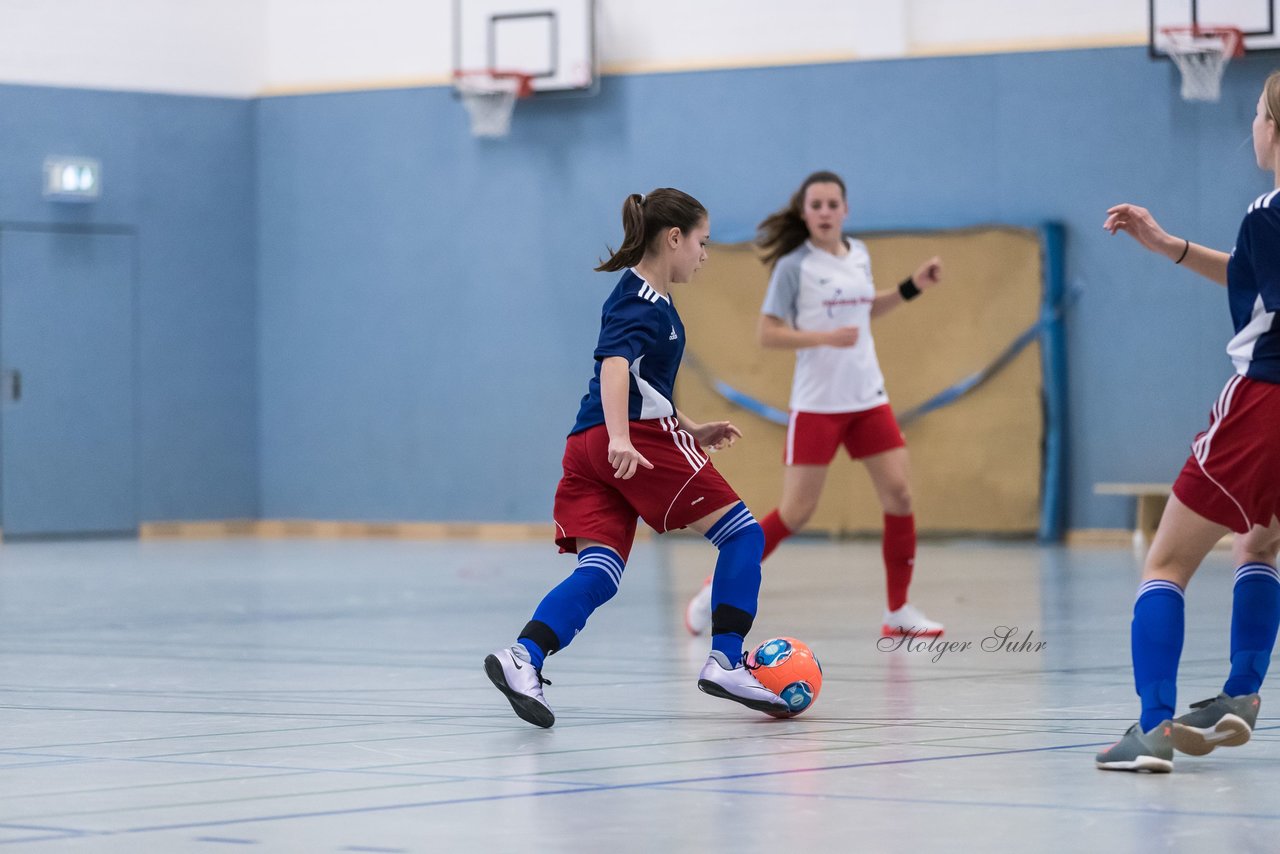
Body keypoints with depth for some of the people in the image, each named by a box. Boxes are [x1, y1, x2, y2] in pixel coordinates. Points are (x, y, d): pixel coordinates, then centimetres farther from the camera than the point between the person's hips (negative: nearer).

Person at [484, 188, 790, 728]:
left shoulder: (646, 298, 23)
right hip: (640, 440, -9)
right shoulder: (643, 300, -7)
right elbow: (614, 364, -25)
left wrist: (693, 431, 33)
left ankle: (523, 657, -26)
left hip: (589, 445, 9)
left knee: (599, 571, -5)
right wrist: (620, 439, -38)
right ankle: (725, 662, -4)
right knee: (741, 532, 1)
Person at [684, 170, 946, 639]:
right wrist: (826, 337, -23)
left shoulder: (858, 255, 8)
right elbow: (768, 333, -12)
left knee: (899, 495, -3)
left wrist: (912, 288, 15)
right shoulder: (795, 266, -9)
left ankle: (898, 610, 8)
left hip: (868, 398, 6)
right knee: (795, 512, -6)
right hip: (816, 403, -6)